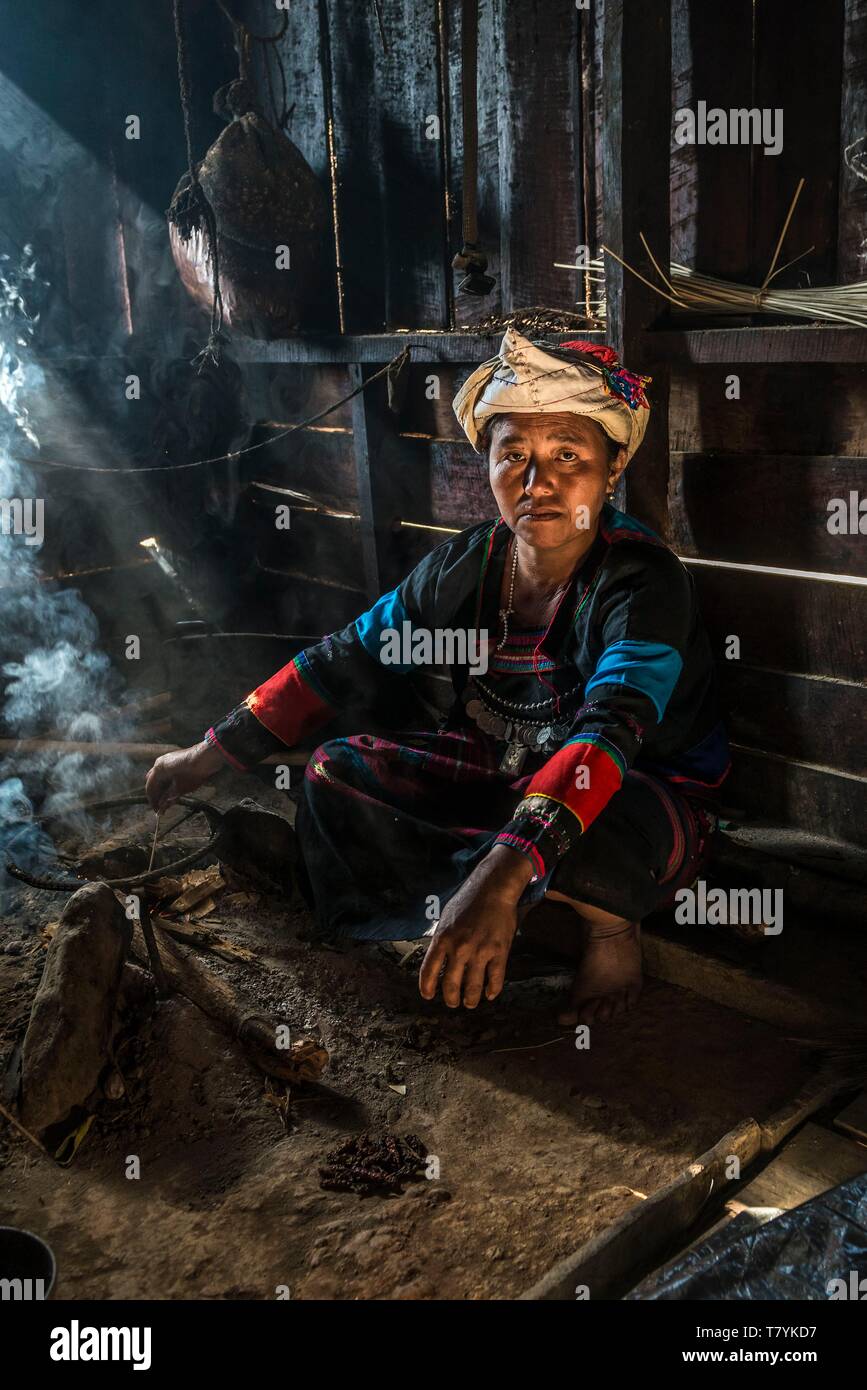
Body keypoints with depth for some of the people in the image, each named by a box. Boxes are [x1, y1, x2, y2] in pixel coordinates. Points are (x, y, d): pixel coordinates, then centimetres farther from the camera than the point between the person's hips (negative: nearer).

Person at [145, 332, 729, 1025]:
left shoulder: (643, 583, -25)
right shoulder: (464, 566, -7)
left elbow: (610, 730, -42)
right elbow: (346, 661, 2)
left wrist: (501, 875, -56)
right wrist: (210, 754, 1)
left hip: (648, 804, -6)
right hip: (499, 775, 6)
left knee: (575, 824, -40)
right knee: (335, 772, -7)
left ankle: (610, 921, -5)